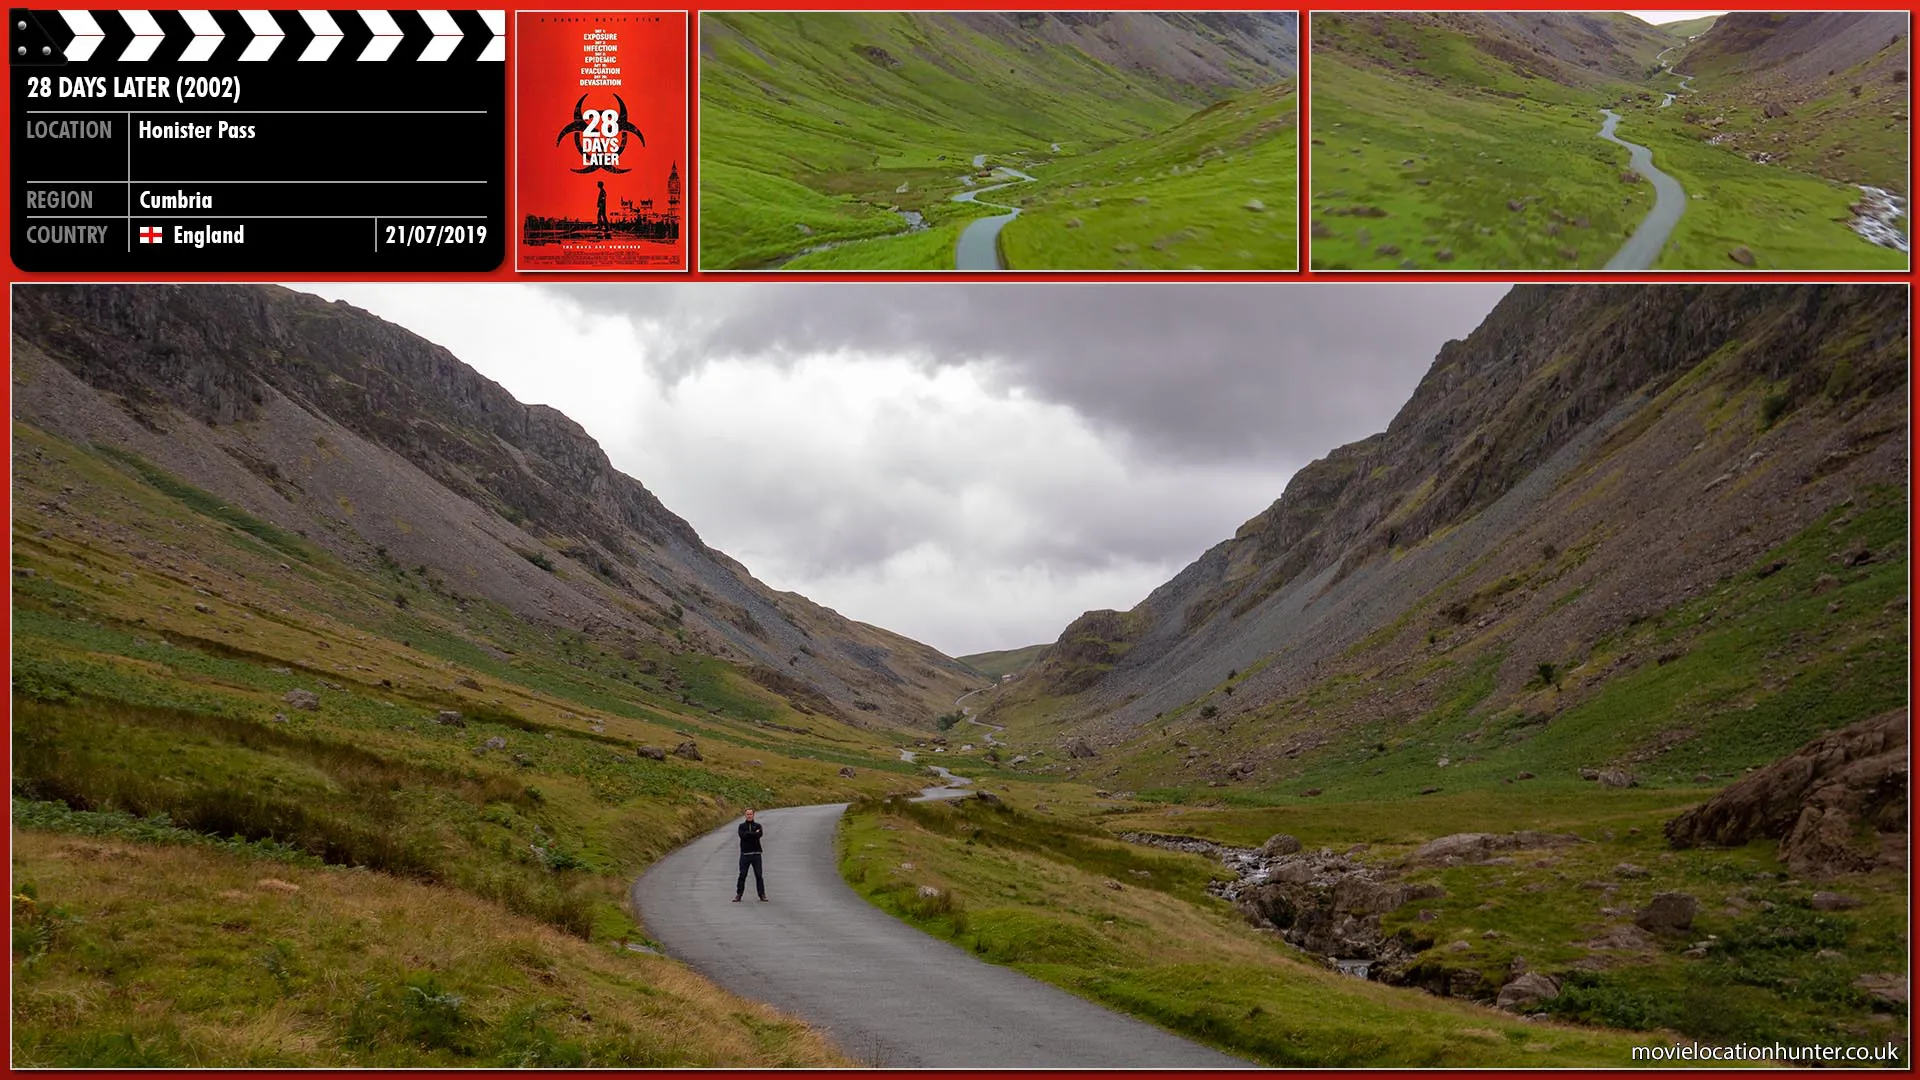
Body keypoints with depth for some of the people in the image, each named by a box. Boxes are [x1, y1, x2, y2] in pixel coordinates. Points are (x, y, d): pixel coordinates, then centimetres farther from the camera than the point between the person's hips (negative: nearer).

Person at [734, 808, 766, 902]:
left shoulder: (758, 825, 7)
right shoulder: (742, 826, 6)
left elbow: (759, 835, -13)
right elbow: (742, 835, -13)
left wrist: (748, 834, -11)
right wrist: (754, 833, -11)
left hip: (756, 854, 0)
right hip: (745, 854, 0)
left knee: (759, 875, 0)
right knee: (742, 875, 1)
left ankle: (762, 895, 4)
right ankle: (738, 895, 7)